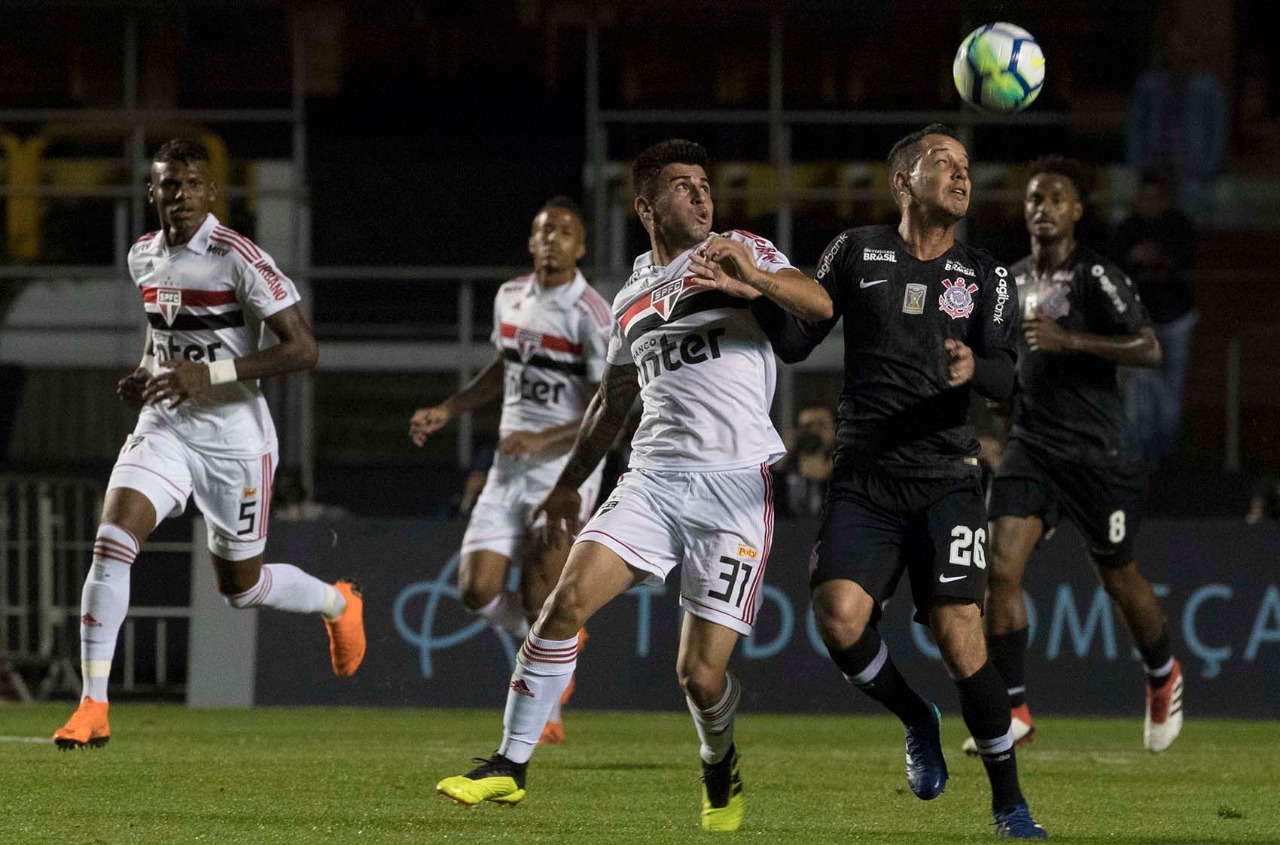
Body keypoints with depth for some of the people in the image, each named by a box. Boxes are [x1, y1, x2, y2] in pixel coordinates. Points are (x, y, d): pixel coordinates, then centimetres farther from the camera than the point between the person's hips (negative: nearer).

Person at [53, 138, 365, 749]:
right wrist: (145, 376, 5)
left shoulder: (239, 259, -17)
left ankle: (338, 605, 43)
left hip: (234, 440, -5)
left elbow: (303, 350, -19)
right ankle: (93, 709, -14)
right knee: (112, 541, -17)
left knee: (241, 586, 8)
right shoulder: (143, 258, 5)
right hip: (164, 429, 5)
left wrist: (210, 373, -25)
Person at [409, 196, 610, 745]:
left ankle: (545, 714, 6)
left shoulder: (591, 317, -13)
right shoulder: (511, 298, 9)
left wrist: (544, 440, -24)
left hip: (566, 469, -6)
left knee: (539, 603, -9)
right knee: (478, 590, -2)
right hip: (508, 470, 6)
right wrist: (445, 412, 19)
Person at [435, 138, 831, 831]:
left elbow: (819, 305, -14)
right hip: (653, 480, 4)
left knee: (700, 673, -7)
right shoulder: (632, 298, 19)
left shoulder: (740, 252, 4)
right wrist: (569, 482, 33)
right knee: (566, 603, -16)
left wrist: (753, 277, -32)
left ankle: (720, 767, 26)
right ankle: (510, 765, -8)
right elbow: (613, 401, 32)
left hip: (735, 486, -4)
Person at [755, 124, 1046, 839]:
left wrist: (977, 368, -25)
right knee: (839, 618, -20)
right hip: (864, 478, 0)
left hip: (946, 477, 0)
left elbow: (1007, 377, -2)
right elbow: (794, 342, 9)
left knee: (959, 634, -15)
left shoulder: (986, 277, 10)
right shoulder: (857, 253, 8)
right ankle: (917, 722, 11)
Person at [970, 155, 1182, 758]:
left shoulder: (1096, 276, -11)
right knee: (1001, 567, -14)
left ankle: (1163, 677, 38)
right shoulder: (1015, 279, 12)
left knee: (1120, 579, 9)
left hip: (1100, 453, -5)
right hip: (1032, 449, 5)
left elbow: (1149, 350, -21)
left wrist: (1068, 341, -27)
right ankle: (1013, 710, -9)